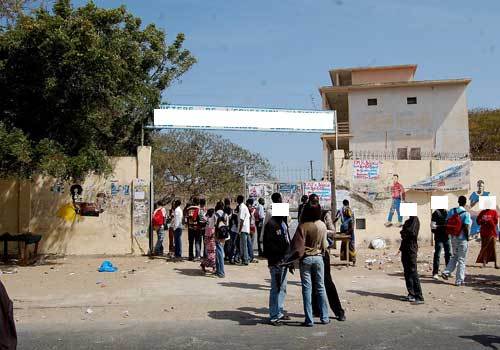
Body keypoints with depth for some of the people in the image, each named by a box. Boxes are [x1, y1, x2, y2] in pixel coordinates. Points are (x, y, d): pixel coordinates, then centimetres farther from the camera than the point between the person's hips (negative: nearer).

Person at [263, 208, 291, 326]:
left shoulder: (284, 223, 14)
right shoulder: (271, 224, -15)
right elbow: (268, 244, -19)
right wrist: (275, 261, -21)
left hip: (284, 260, 9)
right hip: (276, 262, -9)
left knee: (282, 288, 17)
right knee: (276, 289, -3)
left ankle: (279, 312, 28)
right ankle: (274, 316, 5)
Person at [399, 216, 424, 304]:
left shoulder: (415, 220, -11)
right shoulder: (408, 221, 16)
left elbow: (412, 232, -21)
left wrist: (403, 232, -4)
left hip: (411, 249, -9)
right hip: (405, 248, 9)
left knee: (413, 272, -9)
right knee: (407, 273, 12)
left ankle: (419, 297, -6)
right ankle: (411, 294, 20)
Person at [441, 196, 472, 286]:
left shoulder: (451, 211, 2)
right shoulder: (466, 213, -14)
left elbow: (447, 224, 4)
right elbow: (466, 227, -19)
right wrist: (467, 237, -6)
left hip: (453, 238, 5)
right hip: (462, 239, -5)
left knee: (454, 256, 22)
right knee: (461, 259, 4)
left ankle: (446, 272, 9)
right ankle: (459, 280, 8)